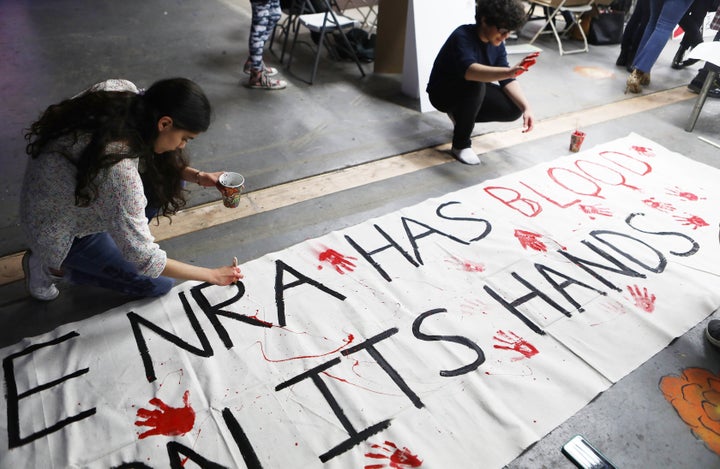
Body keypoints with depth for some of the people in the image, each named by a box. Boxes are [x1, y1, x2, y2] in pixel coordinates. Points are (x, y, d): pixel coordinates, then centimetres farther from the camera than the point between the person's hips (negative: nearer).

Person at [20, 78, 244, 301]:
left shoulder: (124, 91, -20)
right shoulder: (119, 171, -41)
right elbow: (143, 259, -30)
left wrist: (197, 176, -15)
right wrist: (211, 275, -21)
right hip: (61, 232, -7)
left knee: (172, 180, -2)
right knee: (159, 284, 4)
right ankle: (54, 267, 9)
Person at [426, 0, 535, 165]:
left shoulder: (496, 42, -7)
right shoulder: (463, 36, -28)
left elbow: (507, 81, -10)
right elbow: (469, 71, -48)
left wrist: (526, 107, -25)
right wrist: (508, 71, -62)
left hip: (472, 91, 7)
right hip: (442, 92, -7)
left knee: (513, 109, -10)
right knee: (475, 84, -38)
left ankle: (460, 114, 11)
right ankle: (461, 144, -20)